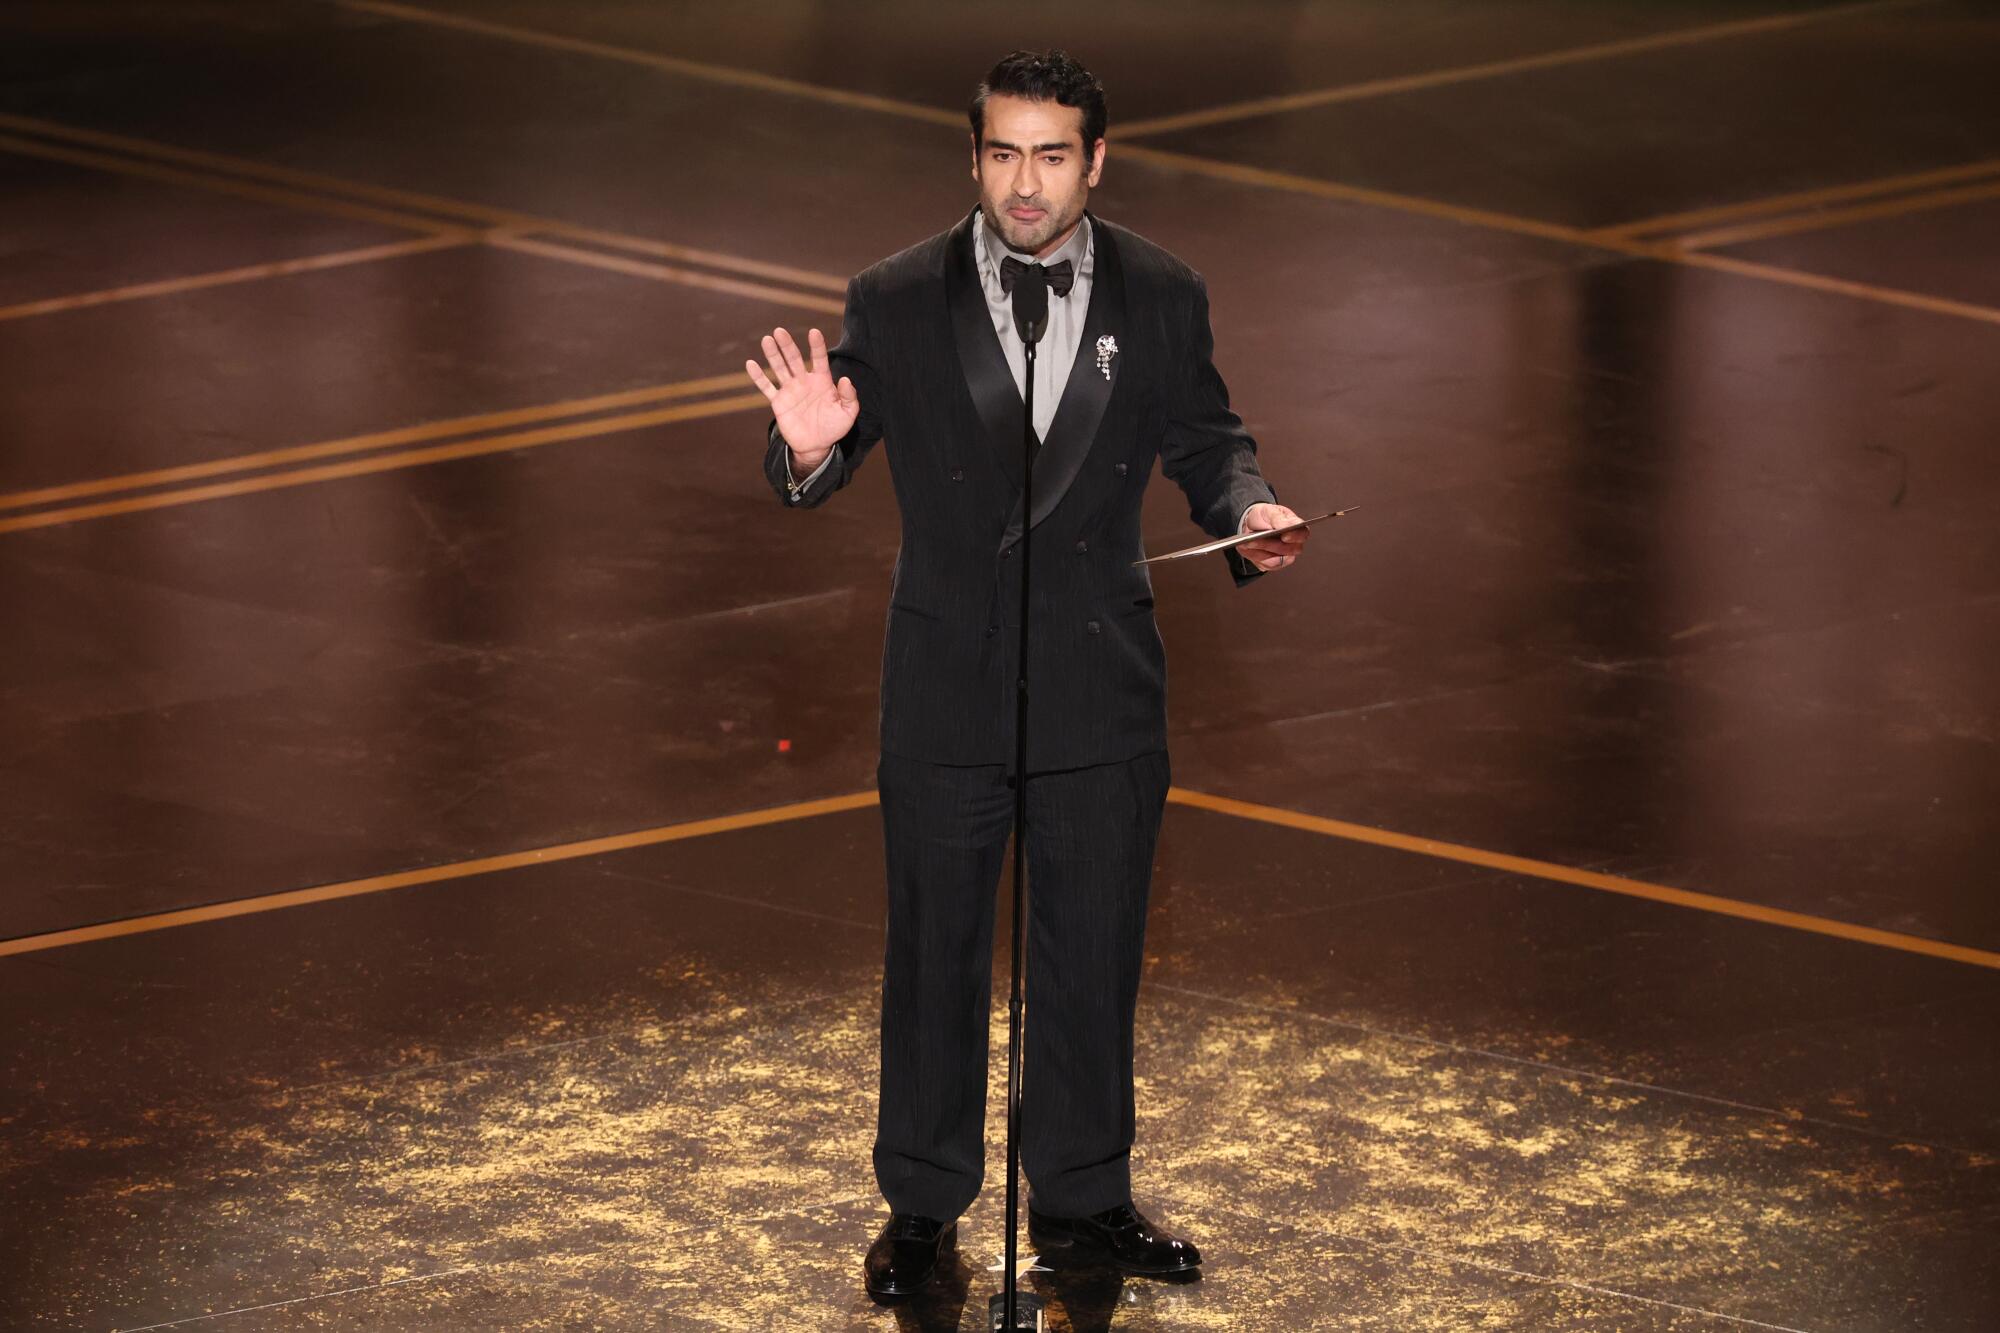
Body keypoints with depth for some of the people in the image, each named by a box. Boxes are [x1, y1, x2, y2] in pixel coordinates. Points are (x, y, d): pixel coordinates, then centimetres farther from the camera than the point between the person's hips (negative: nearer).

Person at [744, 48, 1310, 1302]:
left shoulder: (1163, 296, -2)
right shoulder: (895, 302, -6)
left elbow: (1204, 436, 8)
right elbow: (822, 472, -3)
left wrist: (1250, 508, -13)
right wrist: (810, 449, -27)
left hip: (1103, 690, 1)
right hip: (947, 689, -1)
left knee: (1094, 951, 12)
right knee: (935, 951, 9)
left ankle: (1083, 1199, 27)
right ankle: (924, 1208, 22)